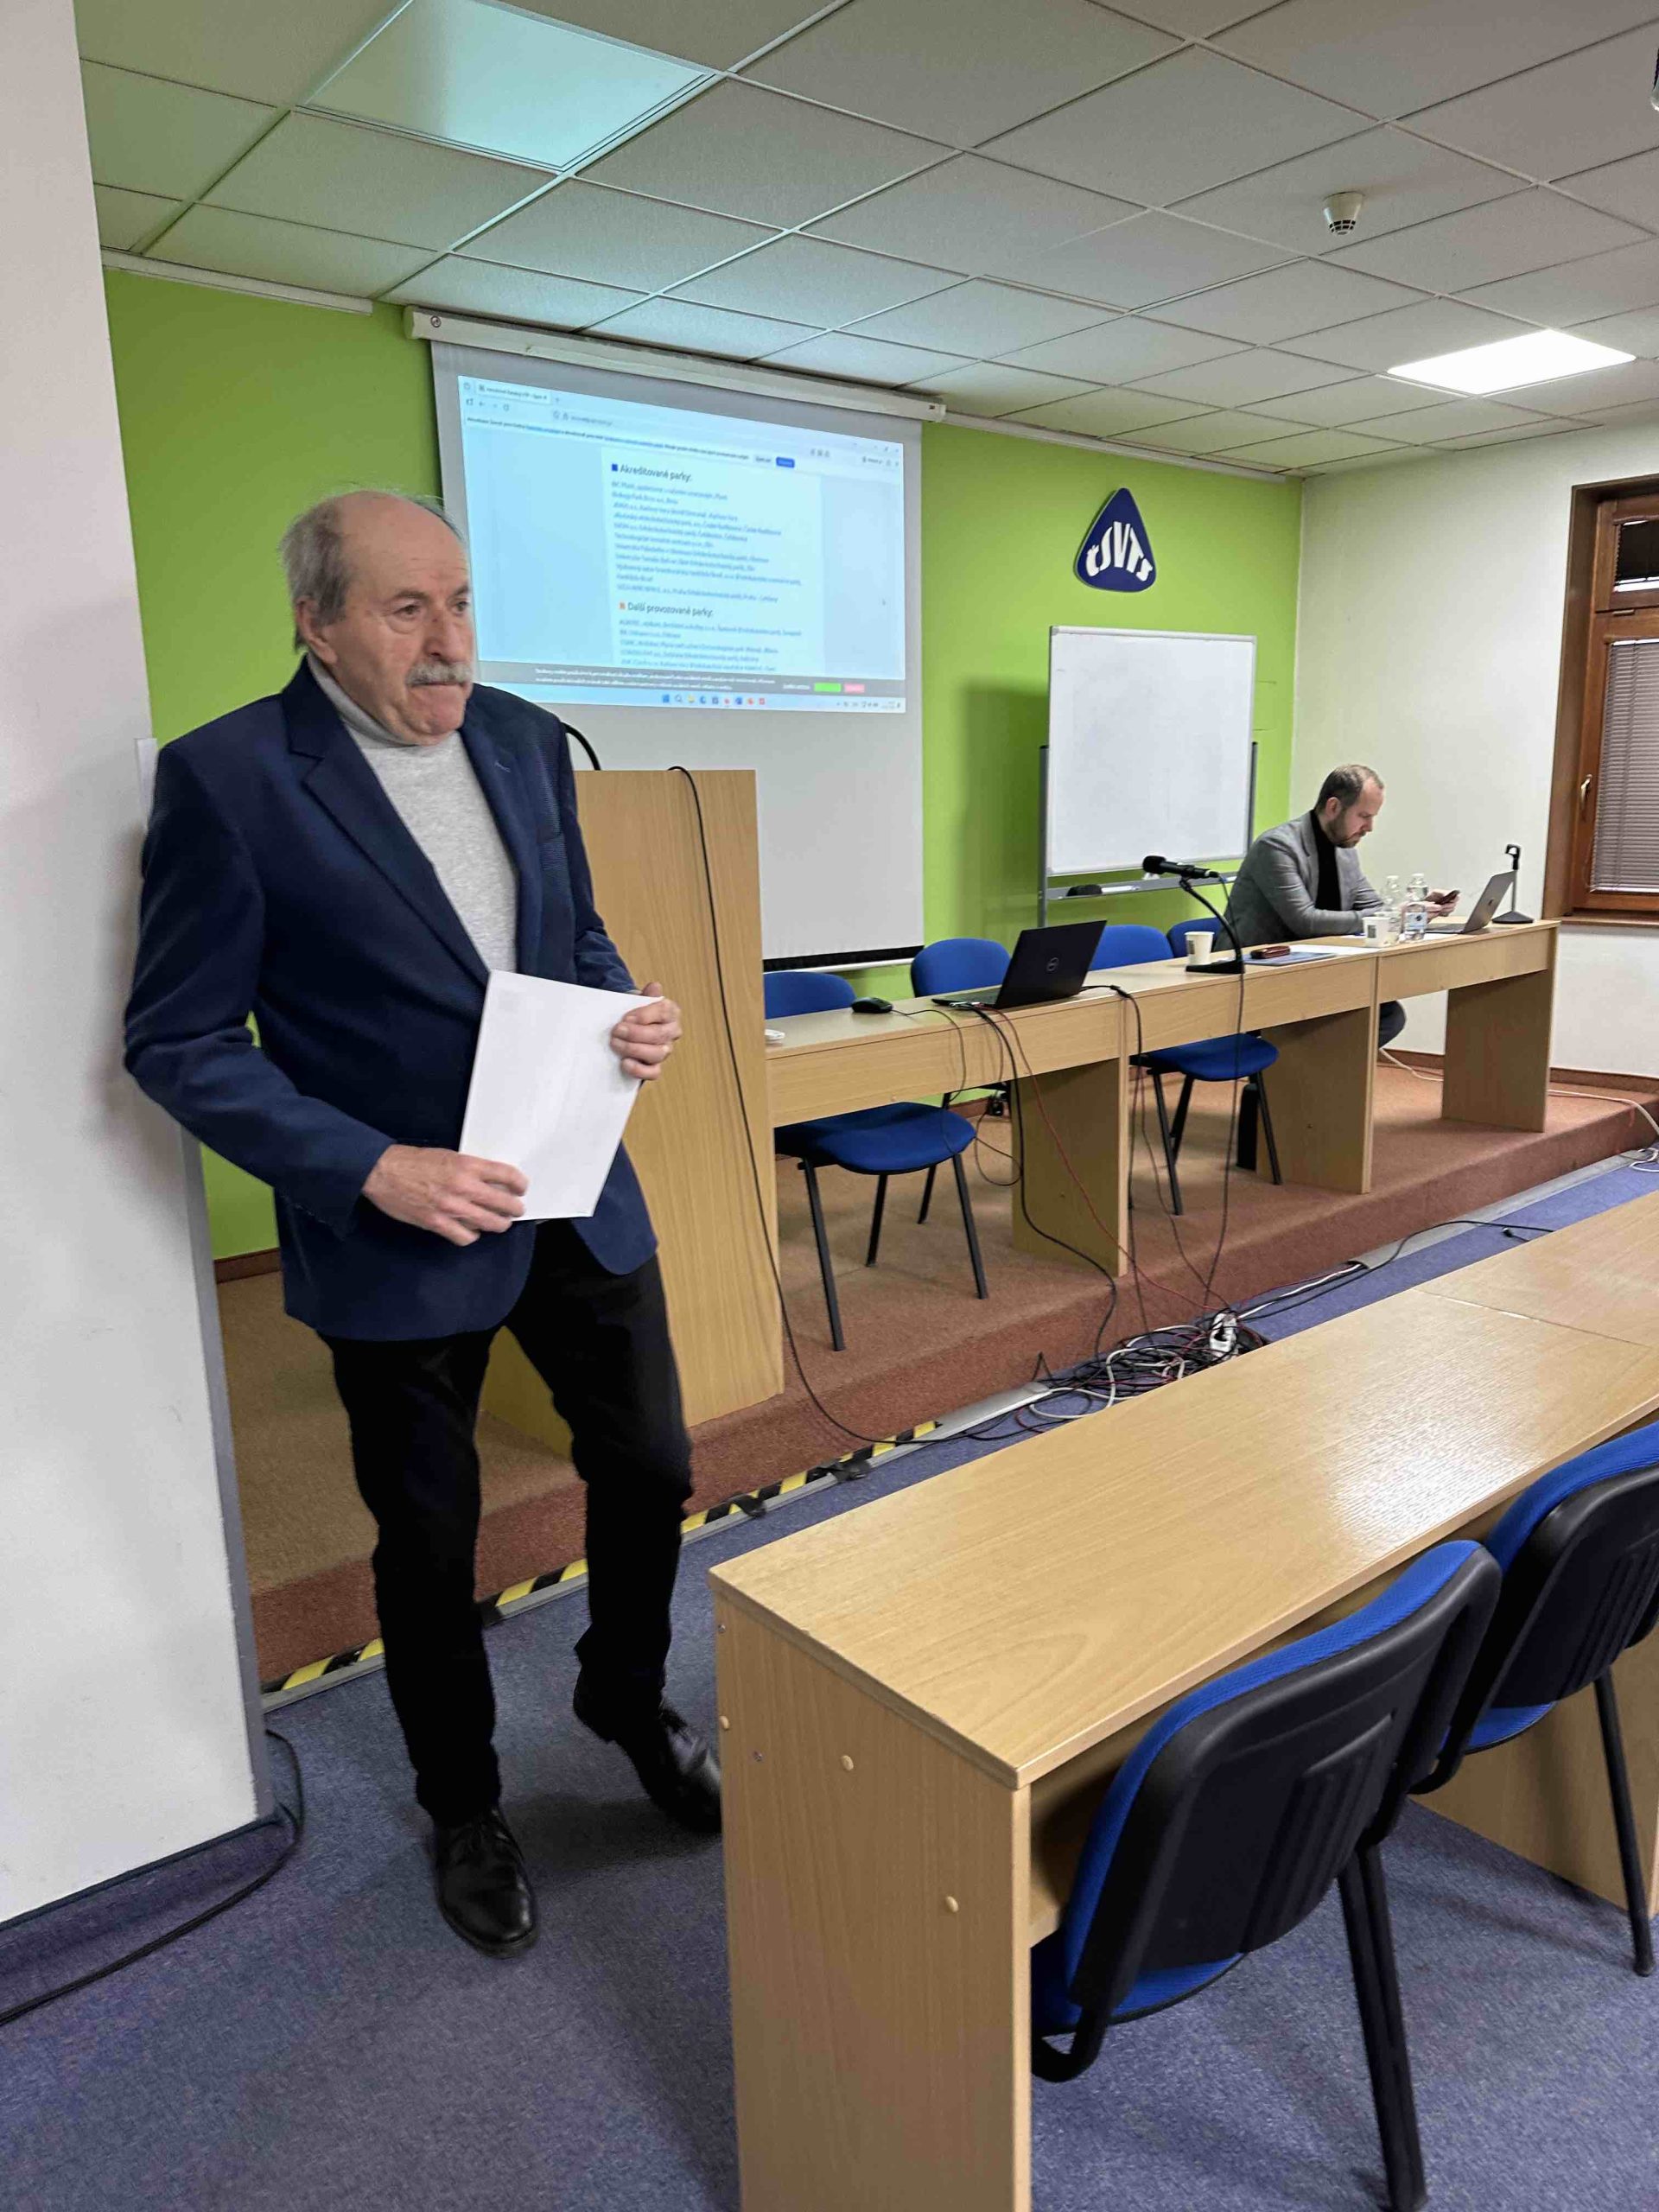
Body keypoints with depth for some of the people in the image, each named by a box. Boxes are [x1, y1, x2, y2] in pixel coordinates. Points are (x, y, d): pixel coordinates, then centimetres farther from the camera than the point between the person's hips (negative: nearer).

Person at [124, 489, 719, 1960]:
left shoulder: (525, 741, 2)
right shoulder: (228, 778, -15)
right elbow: (179, 1043, -12)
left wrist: (628, 1009, -8)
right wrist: (373, 1170, -22)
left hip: (580, 1199, 5)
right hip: (402, 1229, -4)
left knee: (651, 1471, 16)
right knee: (429, 1542, 15)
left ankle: (630, 1704, 47)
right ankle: (465, 1811, 42)